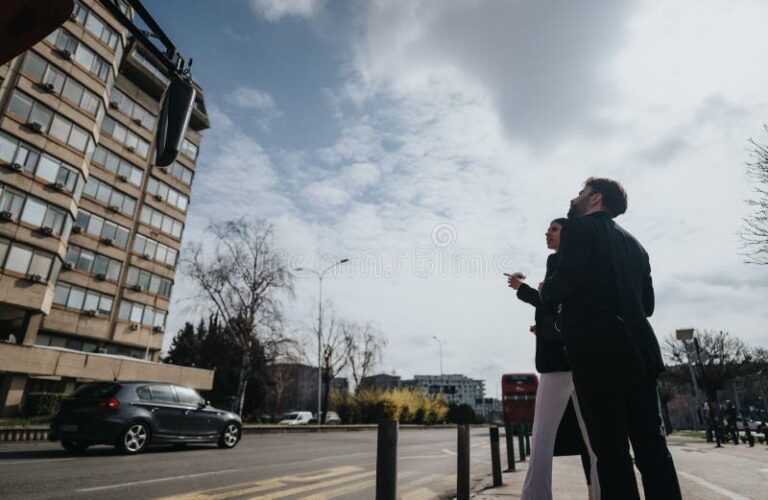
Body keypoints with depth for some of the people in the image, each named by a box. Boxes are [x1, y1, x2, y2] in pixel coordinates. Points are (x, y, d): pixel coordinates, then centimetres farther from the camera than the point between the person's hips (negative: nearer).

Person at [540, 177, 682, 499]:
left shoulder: (580, 226, 0)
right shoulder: (633, 243, 22)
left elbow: (567, 278, -17)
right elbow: (647, 304, 21)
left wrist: (546, 291, 3)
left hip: (599, 352, -7)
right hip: (639, 351, 7)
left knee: (611, 448, -4)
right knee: (651, 445, 8)